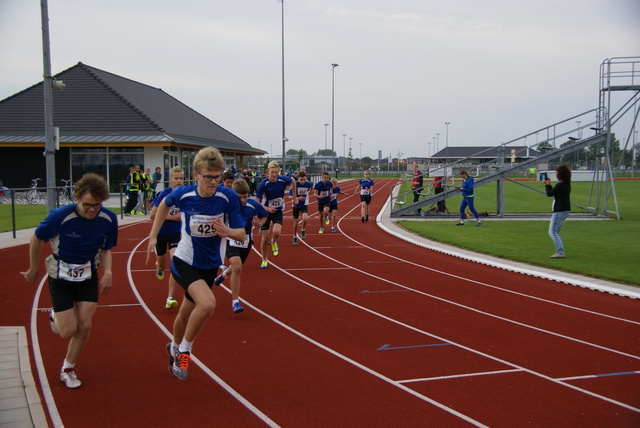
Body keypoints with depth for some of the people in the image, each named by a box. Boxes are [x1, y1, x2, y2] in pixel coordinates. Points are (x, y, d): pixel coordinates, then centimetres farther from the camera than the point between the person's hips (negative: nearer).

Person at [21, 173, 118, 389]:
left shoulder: (109, 219, -16)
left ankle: (68, 369, 22)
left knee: (84, 326, -3)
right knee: (69, 331, -6)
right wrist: (34, 269, 5)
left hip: (88, 276, 3)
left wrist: (108, 271, -18)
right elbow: (36, 239, -8)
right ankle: (55, 317, 32)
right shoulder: (60, 216, -26)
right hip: (61, 276, -3)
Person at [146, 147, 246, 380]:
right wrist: (153, 236, 6)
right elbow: (165, 204, 6)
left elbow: (241, 234, -15)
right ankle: (184, 350, -2)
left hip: (210, 265, 2)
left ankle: (175, 348, 51)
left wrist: (228, 232, -37)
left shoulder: (228, 197, -20)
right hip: (184, 262, -2)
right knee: (207, 303, -28)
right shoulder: (183, 194, -19)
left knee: (187, 313, 19)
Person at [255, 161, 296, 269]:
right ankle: (264, 260, 25)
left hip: (278, 211, 1)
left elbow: (293, 182, 11)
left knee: (276, 232, -25)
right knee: (265, 239, 1)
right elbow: (256, 202, -19)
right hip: (265, 212, -1)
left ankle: (274, 243, 13)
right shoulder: (263, 184, -21)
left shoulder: (283, 180, -13)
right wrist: (268, 209, -33)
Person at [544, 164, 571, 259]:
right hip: (565, 211, 10)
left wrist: (547, 185, 5)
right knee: (556, 232, 19)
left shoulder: (560, 185, -19)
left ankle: (560, 253, -13)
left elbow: (549, 194, -10)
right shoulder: (567, 185, 12)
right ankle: (560, 251, 21)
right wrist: (549, 185, 19)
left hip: (559, 211, -10)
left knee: (552, 231, -9)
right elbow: (554, 193, 20)